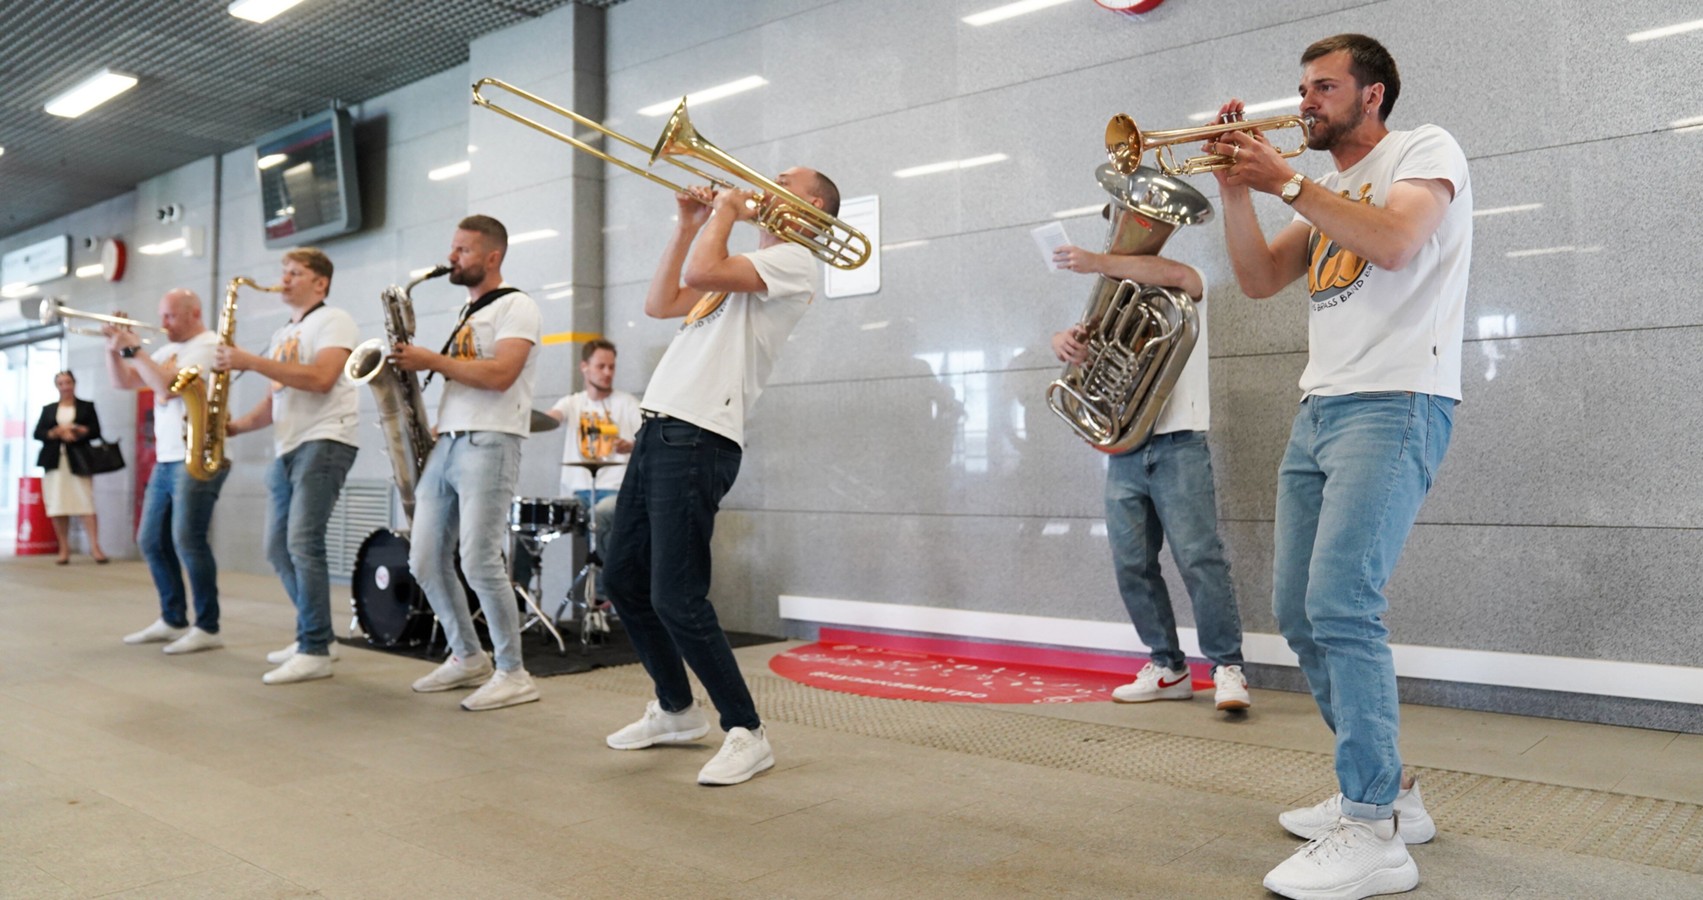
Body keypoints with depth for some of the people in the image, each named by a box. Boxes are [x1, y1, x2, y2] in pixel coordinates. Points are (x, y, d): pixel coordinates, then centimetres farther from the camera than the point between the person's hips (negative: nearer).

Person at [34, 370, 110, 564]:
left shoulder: (87, 406, 10)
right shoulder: (48, 409, 16)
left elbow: (96, 432, 2)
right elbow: (38, 433, 7)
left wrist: (79, 431, -16)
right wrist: (57, 433, -10)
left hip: (78, 460, -3)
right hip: (54, 461, 3)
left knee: (86, 503, -12)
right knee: (57, 506, 0)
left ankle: (95, 547, -15)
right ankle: (64, 549, 6)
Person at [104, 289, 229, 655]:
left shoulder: (208, 346, -8)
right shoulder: (168, 350, 19)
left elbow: (168, 386, -19)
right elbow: (123, 382, 20)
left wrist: (133, 348, -13)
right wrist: (114, 348, 5)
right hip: (166, 461, 10)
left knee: (187, 540, -15)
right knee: (151, 541, 11)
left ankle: (208, 628, -9)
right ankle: (172, 620, 20)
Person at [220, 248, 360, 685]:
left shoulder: (333, 321, -3)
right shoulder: (282, 334, 23)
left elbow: (320, 379, -19)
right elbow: (277, 398, 24)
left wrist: (251, 362, -17)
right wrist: (238, 425, 6)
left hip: (324, 442, -9)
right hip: (287, 447, 10)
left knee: (303, 542, -17)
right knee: (278, 547, 9)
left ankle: (316, 652, -13)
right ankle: (312, 634, 20)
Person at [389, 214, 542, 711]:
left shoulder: (516, 306, -4)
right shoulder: (465, 312, 23)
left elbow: (499, 375, -18)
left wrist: (432, 361, -11)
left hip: (488, 444, -9)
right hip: (445, 443, 9)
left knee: (479, 562, -13)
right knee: (426, 562, 8)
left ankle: (513, 674, -2)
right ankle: (467, 657, 22)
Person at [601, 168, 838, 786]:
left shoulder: (793, 259, -4)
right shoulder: (743, 265, 26)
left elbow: (704, 273, -20)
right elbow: (660, 304, 24)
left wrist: (726, 213, -2)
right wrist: (690, 225, 20)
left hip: (699, 440, -10)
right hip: (660, 432, 10)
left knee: (676, 599, -13)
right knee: (623, 582, 14)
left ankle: (747, 734, 1)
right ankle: (677, 711, 29)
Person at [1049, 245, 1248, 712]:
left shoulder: (1183, 289, 5)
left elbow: (1177, 275, -19)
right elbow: (1077, 340, 12)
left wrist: (1099, 263, -23)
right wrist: (1066, 341, -14)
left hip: (1177, 446, -6)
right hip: (1123, 452, 6)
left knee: (1199, 558, -12)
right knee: (1132, 567, 4)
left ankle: (1227, 667, -5)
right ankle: (1168, 667, 13)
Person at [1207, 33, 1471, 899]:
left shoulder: (1425, 149, 3)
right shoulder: (1327, 191, 25)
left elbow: (1392, 242, -17)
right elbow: (1259, 280, 16)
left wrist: (1285, 181, -11)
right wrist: (1237, 188, 6)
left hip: (1395, 404, -8)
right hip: (1320, 408, 8)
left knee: (1342, 604, -20)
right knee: (1301, 614, 6)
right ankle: (1384, 792, 19)